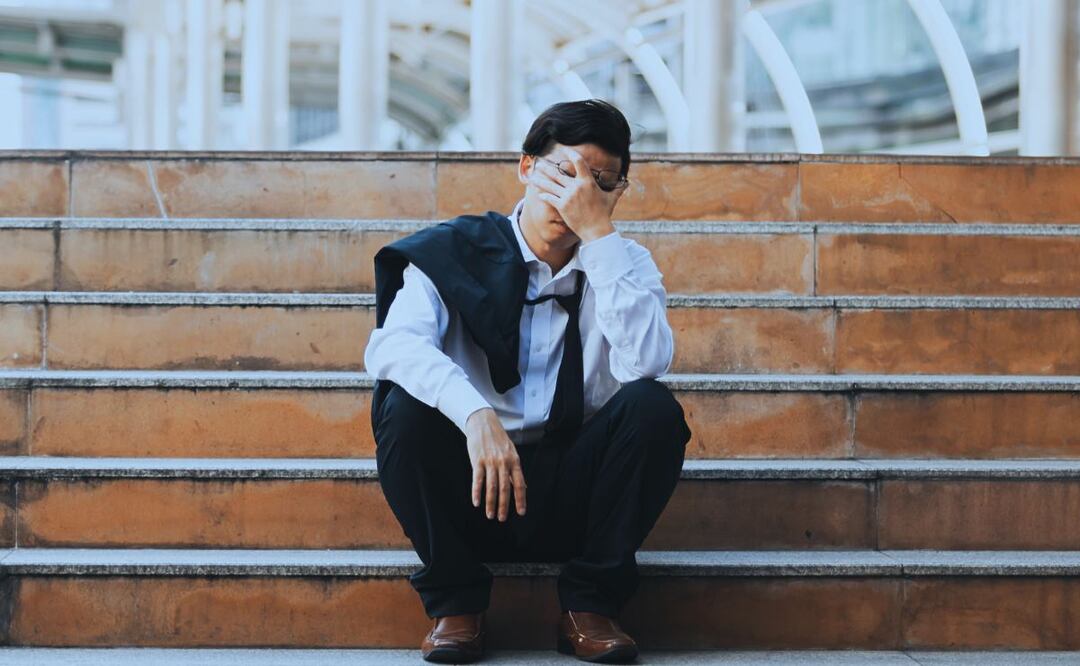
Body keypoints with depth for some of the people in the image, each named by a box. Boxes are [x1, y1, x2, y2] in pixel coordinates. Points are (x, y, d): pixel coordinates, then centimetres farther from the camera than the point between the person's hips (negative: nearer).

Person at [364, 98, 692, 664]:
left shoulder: (624, 264, 3)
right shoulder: (455, 251, -2)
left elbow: (645, 361, -19)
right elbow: (391, 345, -22)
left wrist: (598, 234, -21)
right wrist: (475, 414, -39)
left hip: (573, 497, 1)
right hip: (472, 492, -1)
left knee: (653, 406, -24)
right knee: (406, 405, -28)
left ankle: (589, 604, -9)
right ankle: (454, 600, -9)